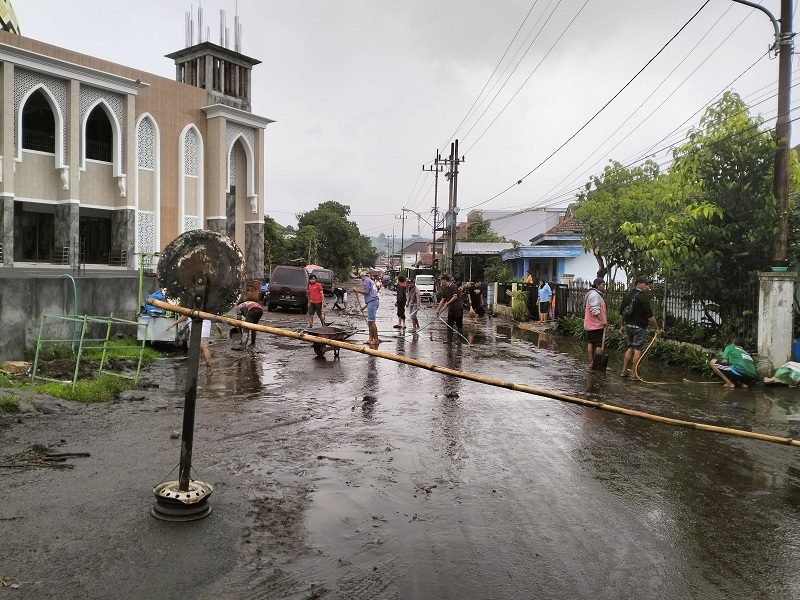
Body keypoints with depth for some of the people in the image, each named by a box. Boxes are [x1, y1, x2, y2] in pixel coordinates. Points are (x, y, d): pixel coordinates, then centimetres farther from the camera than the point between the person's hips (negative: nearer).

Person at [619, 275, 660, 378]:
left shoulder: (627, 294, 9)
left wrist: (622, 325, 22)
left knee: (630, 348, 16)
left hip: (628, 325, 8)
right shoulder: (642, 297, -16)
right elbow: (650, 315, -17)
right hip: (639, 327, -8)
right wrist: (656, 328, -7)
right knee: (638, 350, -2)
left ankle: (624, 371, 17)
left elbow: (621, 312, 15)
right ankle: (635, 374, 0)